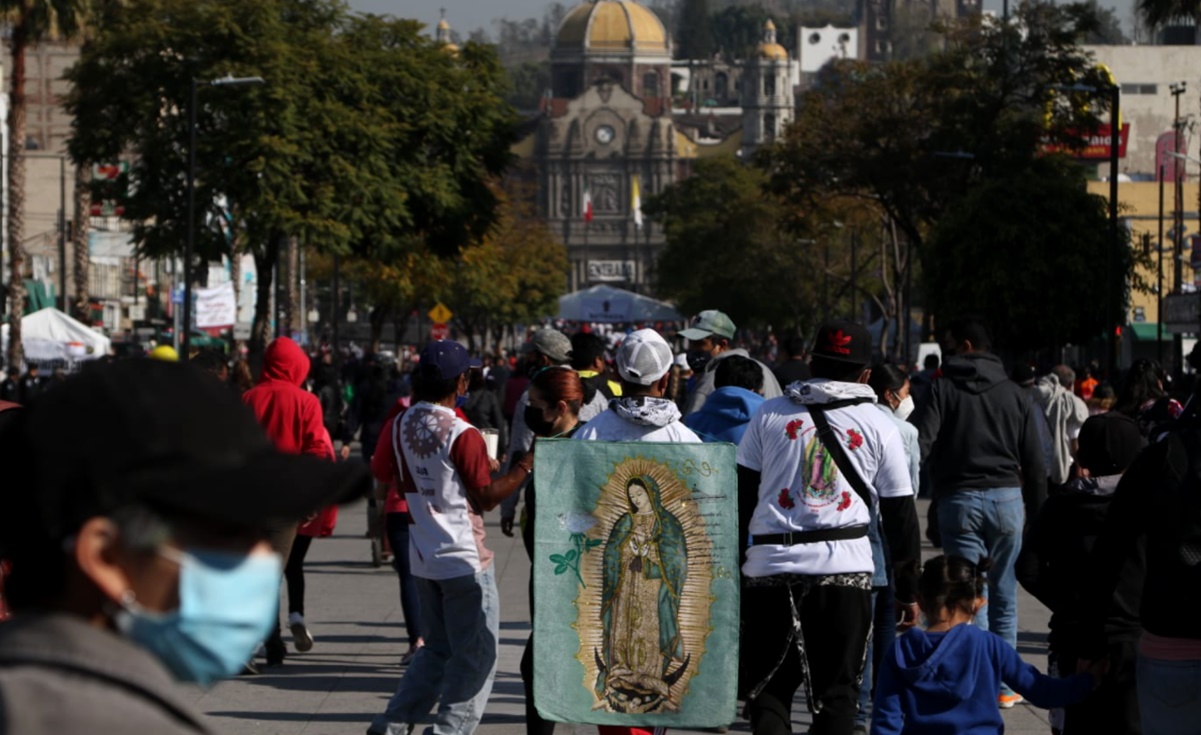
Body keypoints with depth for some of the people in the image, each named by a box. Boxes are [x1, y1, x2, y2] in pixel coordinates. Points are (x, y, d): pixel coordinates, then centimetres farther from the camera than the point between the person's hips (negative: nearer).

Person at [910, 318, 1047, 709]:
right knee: (1004, 596, 10)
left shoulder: (943, 389, -2)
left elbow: (919, 447, -12)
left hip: (959, 499, -3)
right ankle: (1004, 685, 13)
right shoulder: (1014, 394, 9)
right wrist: (1037, 515, 14)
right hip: (1007, 498, 3)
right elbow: (1034, 463, 9)